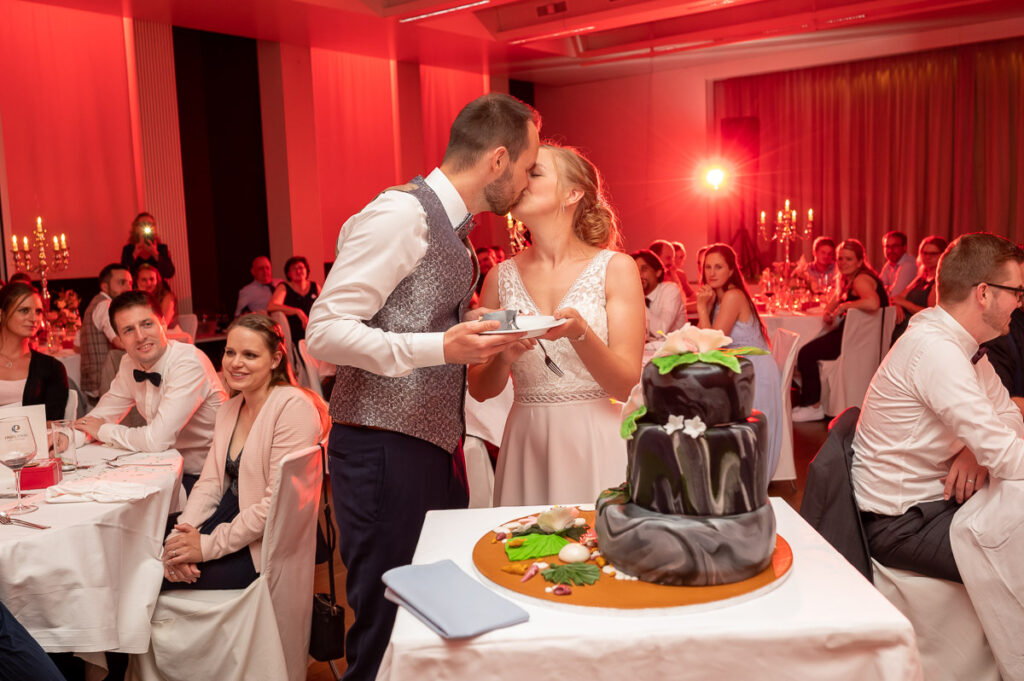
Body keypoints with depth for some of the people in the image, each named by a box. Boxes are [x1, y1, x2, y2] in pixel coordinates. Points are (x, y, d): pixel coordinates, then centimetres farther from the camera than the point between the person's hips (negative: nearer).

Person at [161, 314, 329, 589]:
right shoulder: (229, 409, 10)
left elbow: (278, 503, -22)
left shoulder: (294, 407, -18)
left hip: (264, 546, -7)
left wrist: (209, 545, -19)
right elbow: (210, 482, 7)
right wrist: (182, 534, -11)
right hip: (229, 517, 7)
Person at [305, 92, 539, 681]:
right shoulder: (399, 215, -14)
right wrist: (439, 348, -27)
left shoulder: (453, 229, 15)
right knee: (391, 631, 2)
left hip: (438, 444, 9)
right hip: (385, 449, -9)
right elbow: (325, 331, -20)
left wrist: (481, 334, 10)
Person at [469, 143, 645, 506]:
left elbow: (628, 386, -8)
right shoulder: (502, 277, 5)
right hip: (525, 444, 2)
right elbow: (480, 388, 7)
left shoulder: (615, 268, -3)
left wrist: (579, 332, -23)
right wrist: (504, 356, -14)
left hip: (597, 445, -2)